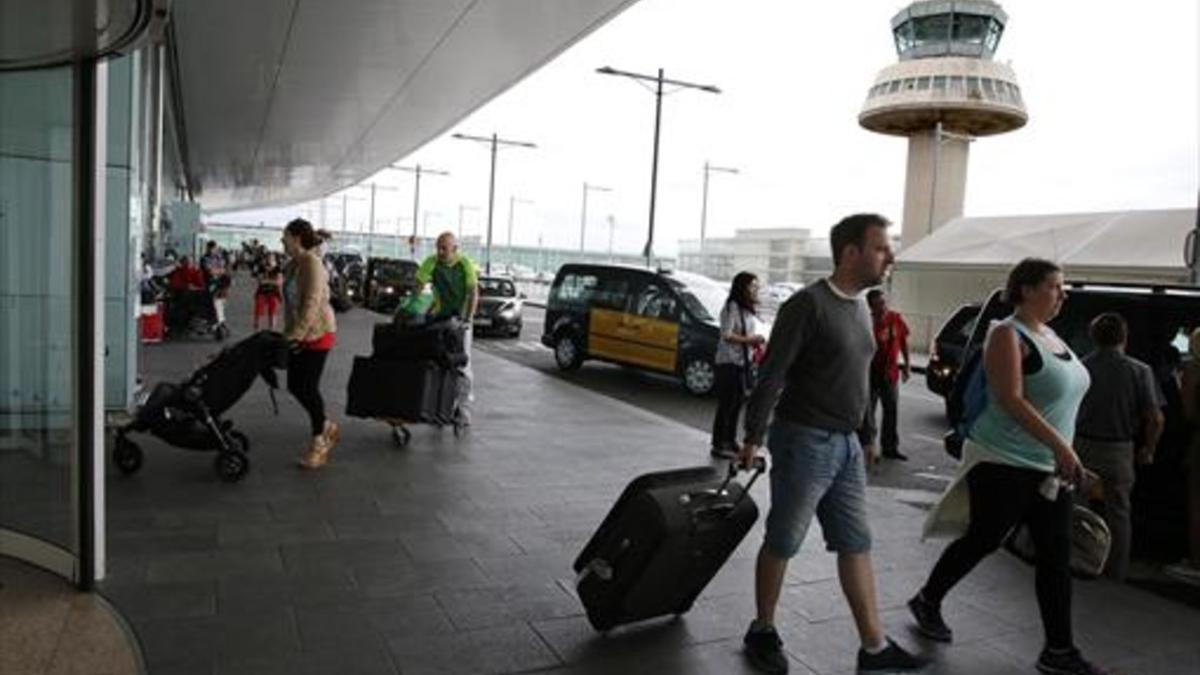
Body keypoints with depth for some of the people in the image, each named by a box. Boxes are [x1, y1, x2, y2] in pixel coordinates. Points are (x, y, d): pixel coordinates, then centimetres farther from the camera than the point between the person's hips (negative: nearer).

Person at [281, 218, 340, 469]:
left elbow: (312, 303, -24)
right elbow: (292, 302, 13)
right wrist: (288, 333, 6)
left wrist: (296, 334, -26)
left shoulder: (311, 263, -17)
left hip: (317, 334, -9)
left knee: (308, 388, -3)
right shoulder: (293, 264, 11)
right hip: (299, 334, 9)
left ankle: (319, 443, 12)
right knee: (295, 385, 10)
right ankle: (327, 427, 28)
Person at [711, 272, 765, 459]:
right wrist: (749, 340, -20)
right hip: (729, 362, -9)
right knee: (726, 404, -4)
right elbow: (726, 335, -19)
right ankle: (718, 445, 4)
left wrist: (757, 342, 3)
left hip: (745, 361, 9)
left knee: (737, 403, 13)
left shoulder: (750, 310, 14)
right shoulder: (732, 307, -13)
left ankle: (730, 441, 22)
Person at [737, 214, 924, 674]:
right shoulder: (808, 304, -15)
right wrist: (753, 438, -15)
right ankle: (763, 633, 22)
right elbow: (771, 375, -16)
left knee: (856, 545, 12)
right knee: (782, 543, 5)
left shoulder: (860, 307, 11)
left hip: (846, 445, 8)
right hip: (805, 441, -8)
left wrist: (857, 436, 17)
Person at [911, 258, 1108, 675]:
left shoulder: (1050, 336, 12)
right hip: (1005, 465, -8)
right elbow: (1011, 399, -23)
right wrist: (1061, 446, -26)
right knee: (982, 542, 4)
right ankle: (927, 601, 25)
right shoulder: (1007, 335, -13)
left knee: (1057, 557, 6)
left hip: (1050, 468, 8)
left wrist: (1064, 454, 18)